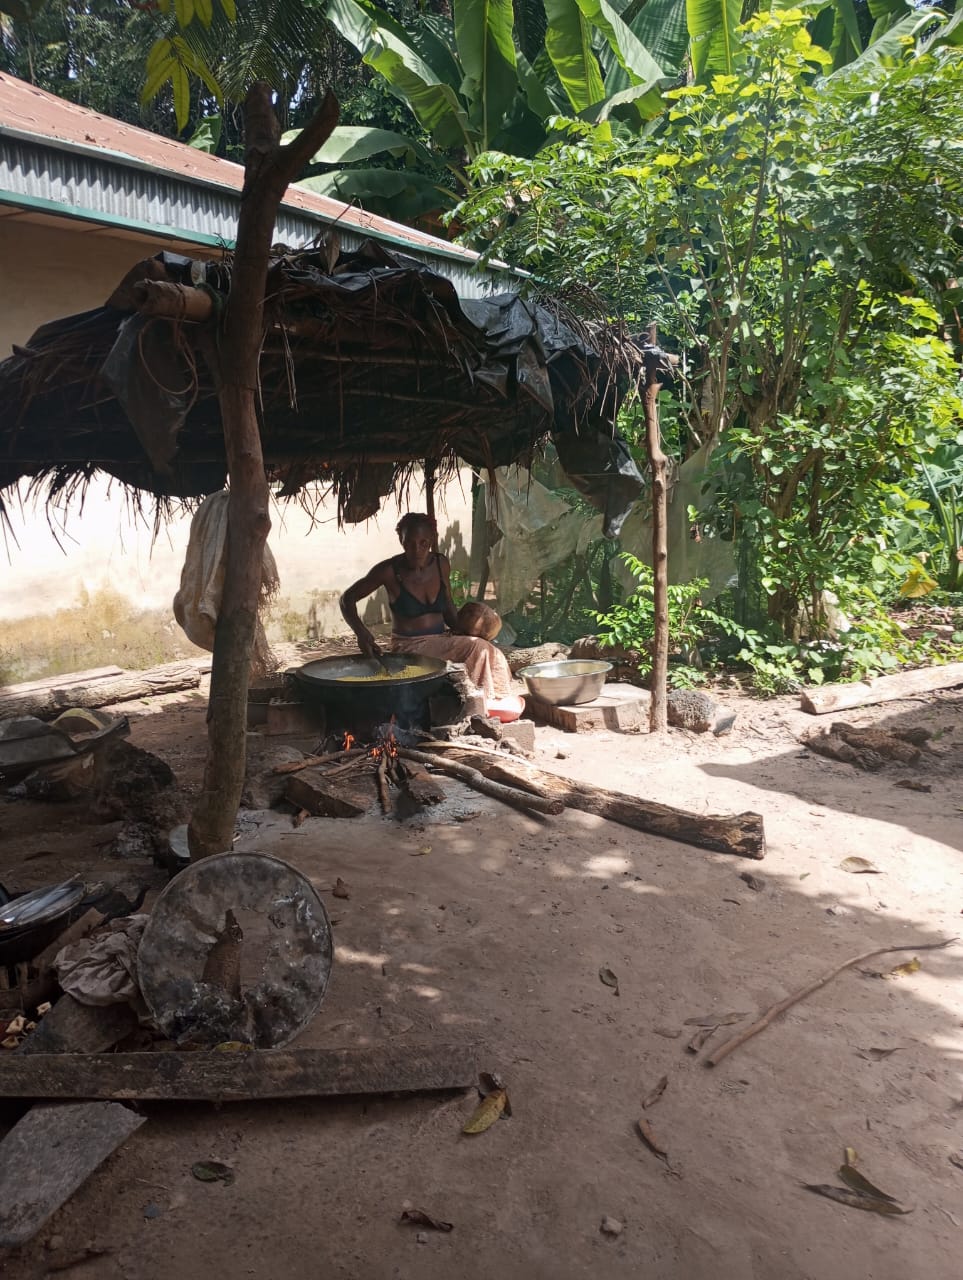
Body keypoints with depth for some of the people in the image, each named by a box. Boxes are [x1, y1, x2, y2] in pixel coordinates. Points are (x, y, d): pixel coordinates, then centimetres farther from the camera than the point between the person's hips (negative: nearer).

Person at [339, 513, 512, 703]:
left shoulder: (441, 564, 4)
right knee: (477, 649, -27)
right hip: (408, 647, -5)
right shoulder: (390, 571, -11)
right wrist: (362, 632, -22)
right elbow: (348, 599, -5)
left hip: (442, 640, 5)